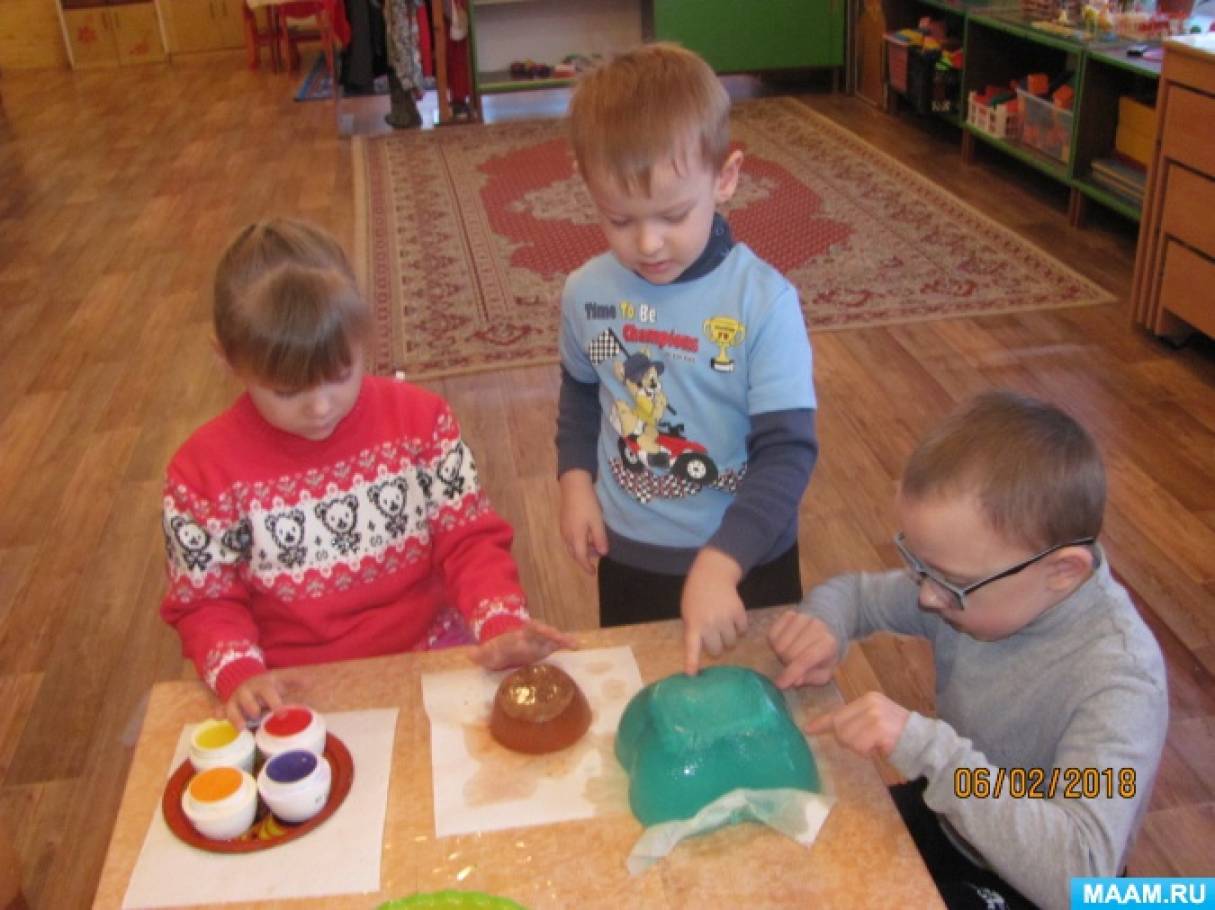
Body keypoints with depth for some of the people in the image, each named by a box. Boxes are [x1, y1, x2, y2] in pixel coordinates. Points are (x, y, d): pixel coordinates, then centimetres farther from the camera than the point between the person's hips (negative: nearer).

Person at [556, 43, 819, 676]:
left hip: (746, 561, -3)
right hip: (627, 555, 3)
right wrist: (576, 479, -5)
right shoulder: (587, 293, -10)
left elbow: (787, 452, -24)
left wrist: (720, 564, -34)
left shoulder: (763, 301, -22)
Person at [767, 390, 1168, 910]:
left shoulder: (1116, 677, -32)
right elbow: (857, 590, 2)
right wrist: (825, 622, -19)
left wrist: (925, 748, -45)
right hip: (950, 818, 6)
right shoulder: (978, 585, -14)